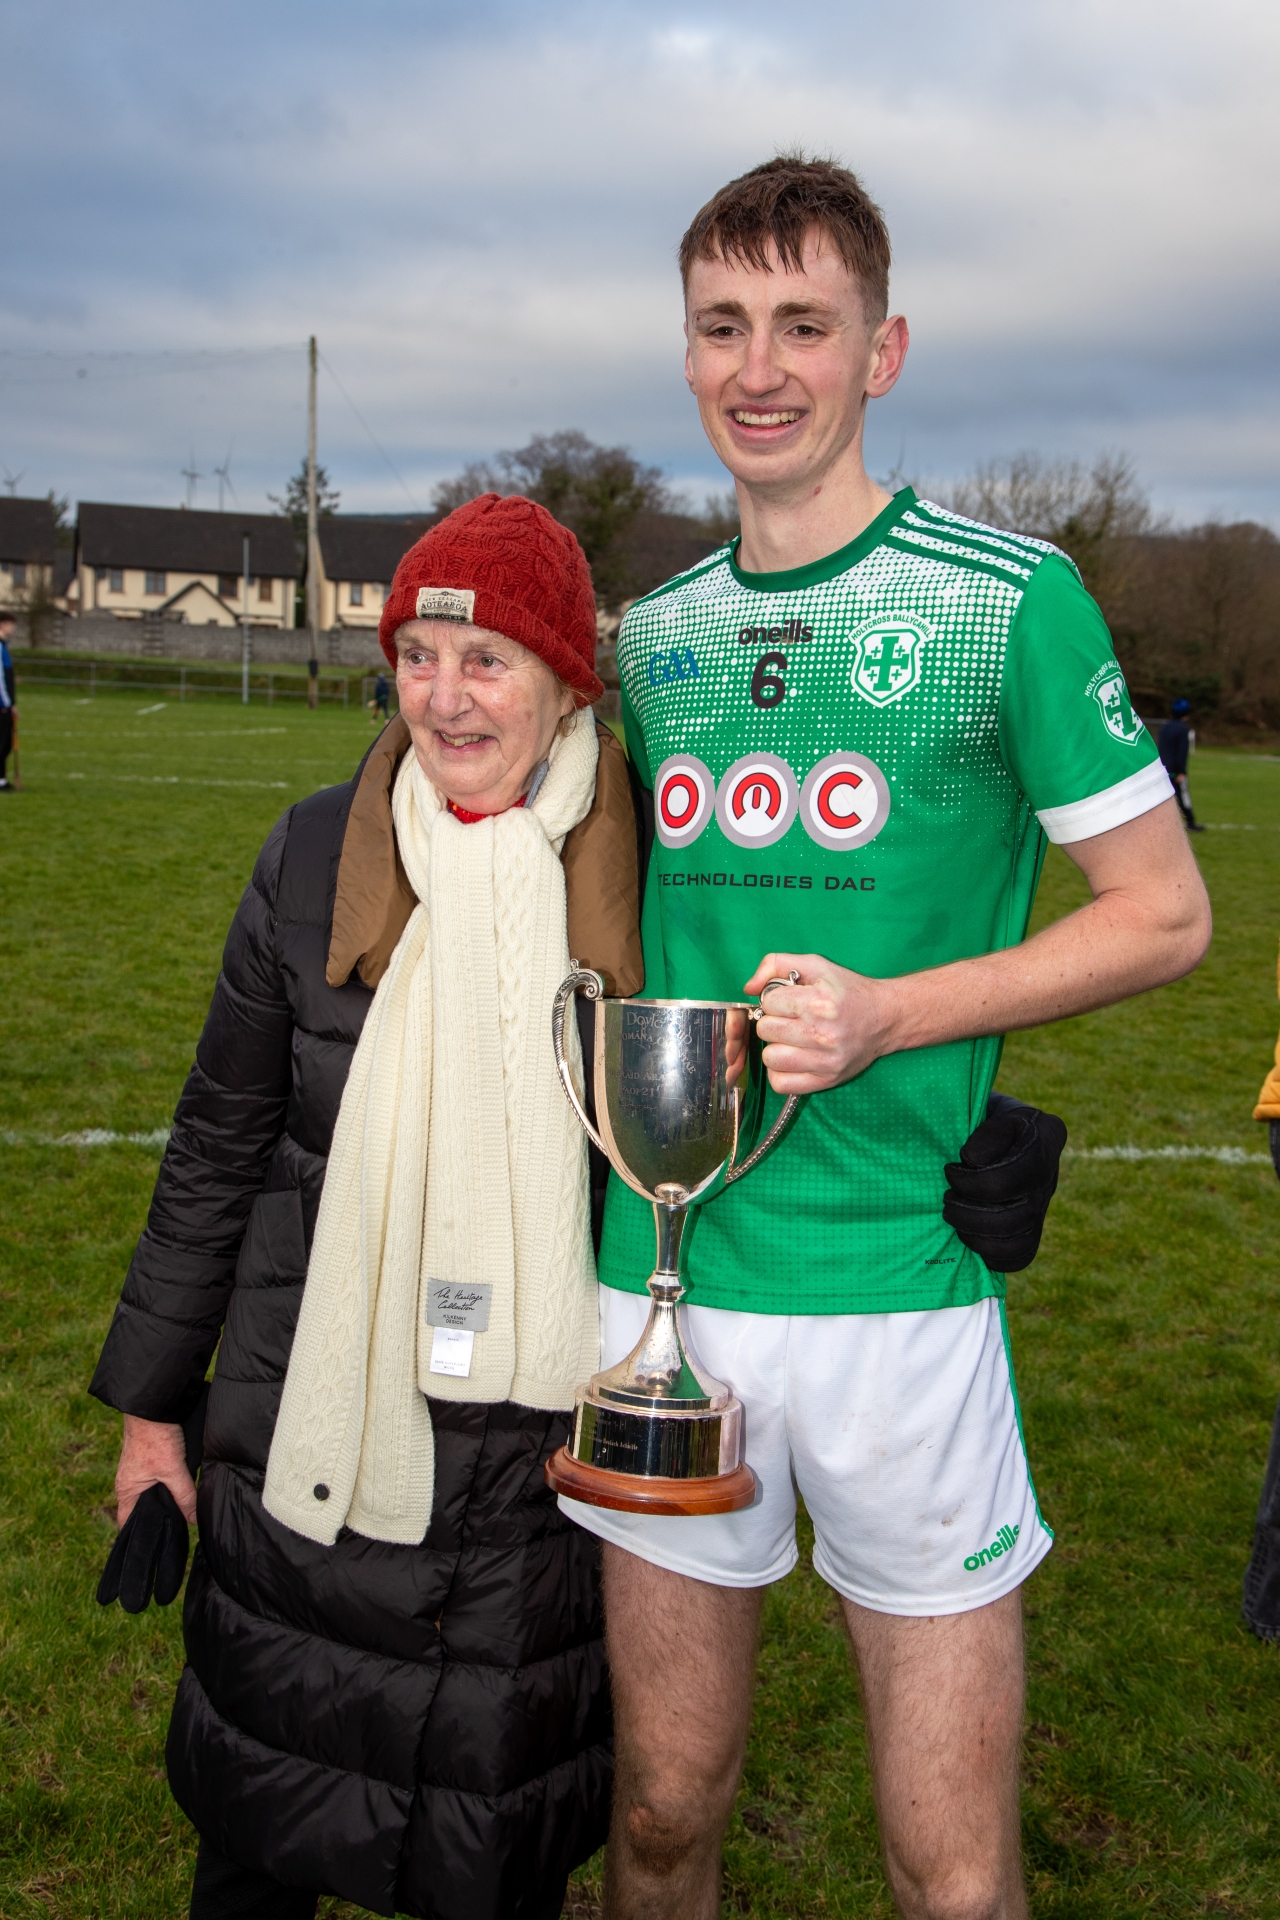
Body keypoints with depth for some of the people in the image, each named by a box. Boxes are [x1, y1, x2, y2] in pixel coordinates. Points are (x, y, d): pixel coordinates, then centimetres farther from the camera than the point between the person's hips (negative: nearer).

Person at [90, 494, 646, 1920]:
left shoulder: (642, 879, -7)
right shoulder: (320, 858, -5)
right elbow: (219, 1144, 2)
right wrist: (151, 1401, 6)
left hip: (540, 1430, 0)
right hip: (315, 1424, 1)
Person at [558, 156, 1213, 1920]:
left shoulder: (1008, 599, -5)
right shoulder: (654, 638, 10)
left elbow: (1163, 914, -3)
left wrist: (888, 1014, -15)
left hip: (898, 1285, -3)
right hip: (661, 1275, 4)